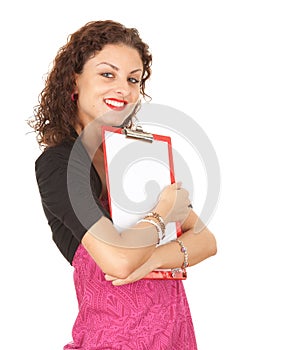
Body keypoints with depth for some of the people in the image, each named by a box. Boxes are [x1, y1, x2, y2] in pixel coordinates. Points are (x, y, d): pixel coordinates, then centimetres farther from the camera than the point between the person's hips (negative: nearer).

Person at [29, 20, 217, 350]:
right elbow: (119, 260, -25)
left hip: (174, 322, 6)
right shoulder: (57, 163, -13)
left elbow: (206, 241, 1)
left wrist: (153, 258, -18)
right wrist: (163, 212, -9)